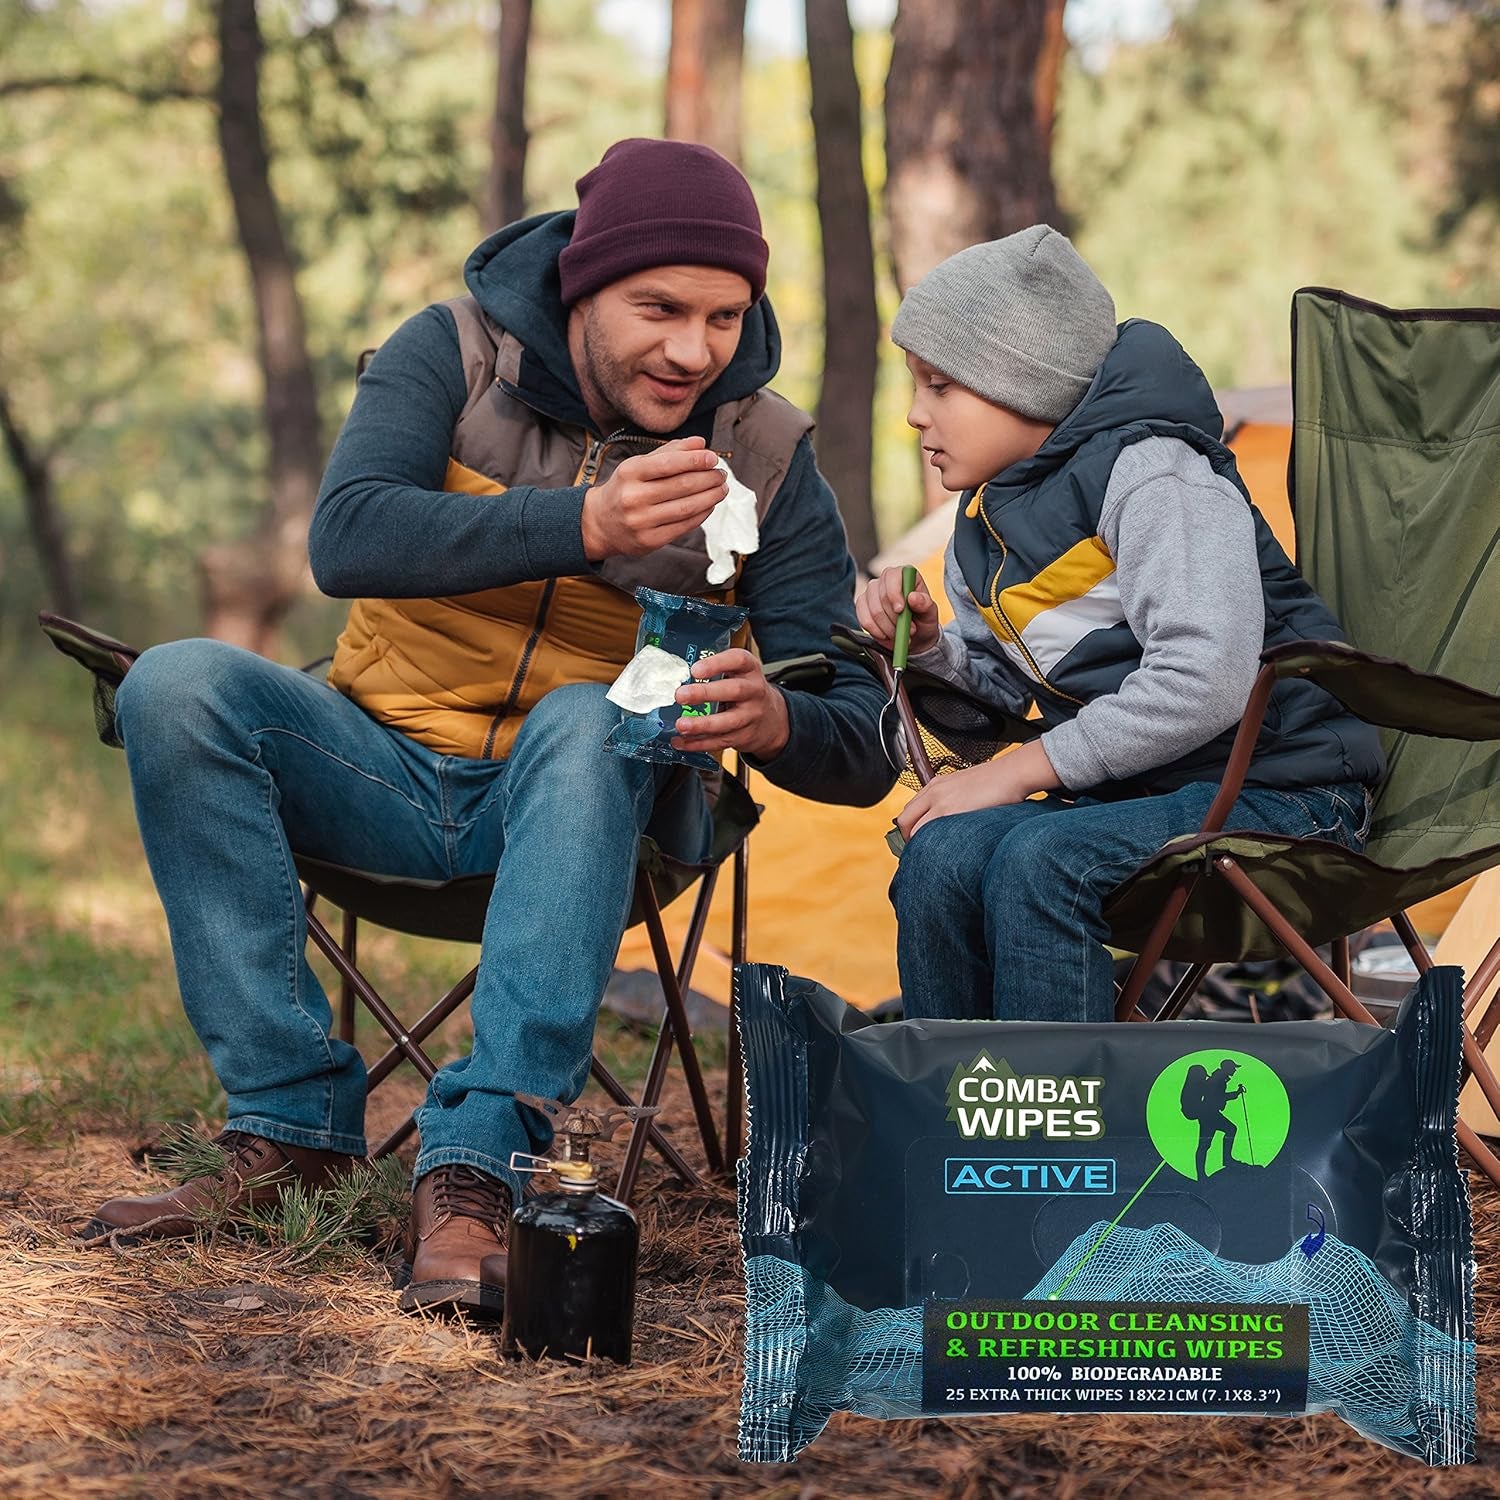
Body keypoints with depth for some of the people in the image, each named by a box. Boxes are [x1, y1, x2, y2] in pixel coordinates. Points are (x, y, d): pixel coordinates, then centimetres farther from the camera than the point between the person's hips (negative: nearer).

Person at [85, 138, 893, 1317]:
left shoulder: (764, 453, -8)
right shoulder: (457, 354, -9)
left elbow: (859, 753, -10)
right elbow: (345, 540, -27)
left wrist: (772, 720, -36)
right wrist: (583, 525, -40)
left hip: (593, 803, -1)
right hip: (390, 769, 1)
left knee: (589, 723, -36)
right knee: (177, 685, -25)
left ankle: (473, 1174, -42)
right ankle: (294, 1124, -24)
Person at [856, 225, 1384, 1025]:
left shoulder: (1151, 473, -14)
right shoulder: (985, 522, 15)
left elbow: (1204, 682, -24)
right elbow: (1006, 680, 25)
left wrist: (1020, 770, -20)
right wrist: (929, 644, 2)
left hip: (1275, 789, -7)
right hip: (1133, 792, 7)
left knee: (1040, 861, -32)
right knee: (943, 856, -21)